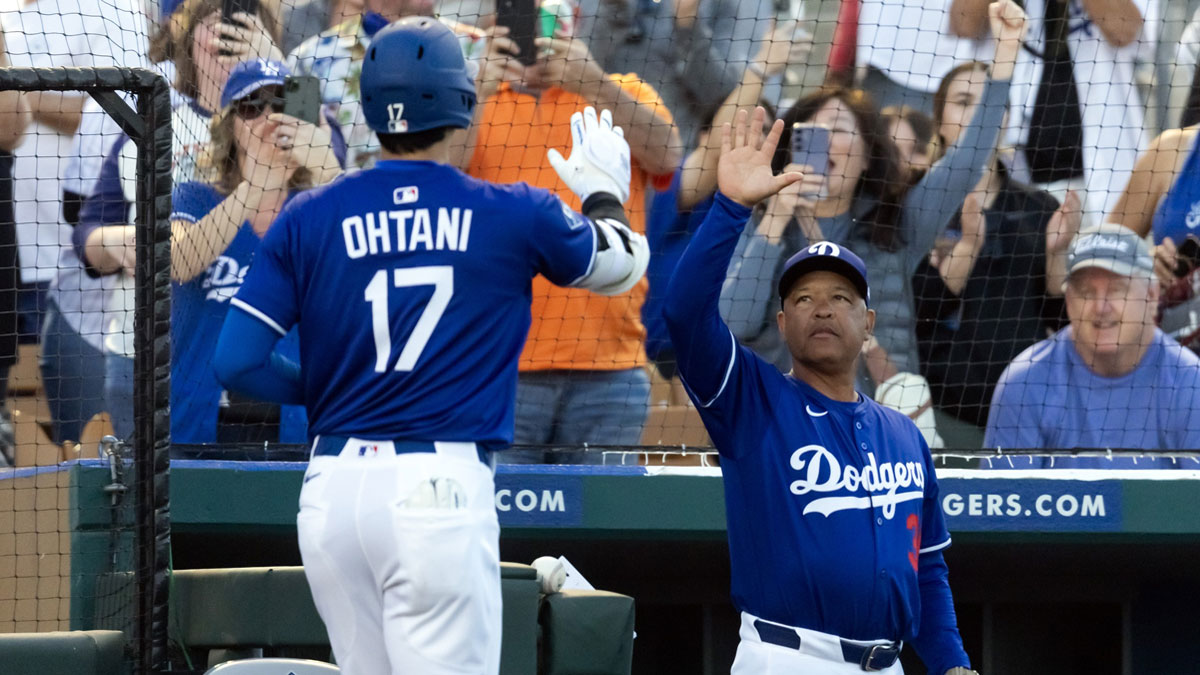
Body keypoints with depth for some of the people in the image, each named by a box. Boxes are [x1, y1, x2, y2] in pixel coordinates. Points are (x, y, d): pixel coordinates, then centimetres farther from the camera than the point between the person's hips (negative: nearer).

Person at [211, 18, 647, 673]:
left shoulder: (308, 219, 6)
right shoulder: (510, 215, 3)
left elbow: (236, 361, 1)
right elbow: (622, 263, 22)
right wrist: (605, 192, 44)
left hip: (332, 491, 4)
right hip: (440, 488, -4)